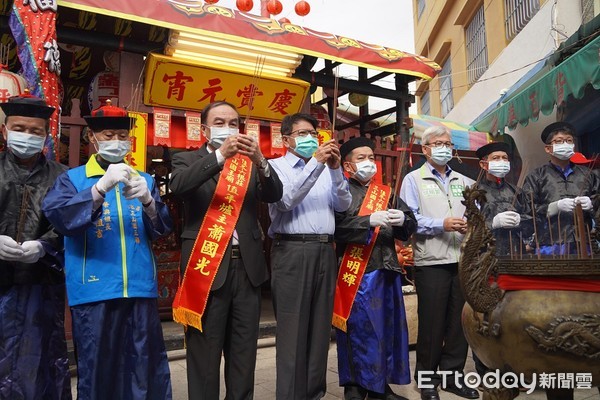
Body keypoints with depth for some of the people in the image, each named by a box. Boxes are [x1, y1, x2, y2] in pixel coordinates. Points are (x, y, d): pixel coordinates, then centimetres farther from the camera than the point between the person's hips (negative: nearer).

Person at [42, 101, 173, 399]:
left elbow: (163, 229, 4)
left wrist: (148, 201, -16)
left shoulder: (143, 180, 14)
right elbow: (56, 215, -12)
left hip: (141, 289, 2)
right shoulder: (73, 179, 7)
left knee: (146, 369, 7)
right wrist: (101, 187, -24)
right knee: (97, 369, 8)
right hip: (94, 291, -2)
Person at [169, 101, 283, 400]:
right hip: (207, 265, -3)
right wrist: (221, 155, -24)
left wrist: (260, 160, -18)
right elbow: (178, 186, -17)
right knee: (205, 351, 7)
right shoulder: (187, 160, 4)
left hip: (246, 265, 3)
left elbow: (275, 195, -1)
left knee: (244, 350, 13)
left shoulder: (250, 162, 12)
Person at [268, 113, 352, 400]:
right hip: (292, 252, -5)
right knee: (292, 330, -1)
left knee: (320, 328, 11)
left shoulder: (326, 169, 17)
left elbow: (343, 205, 7)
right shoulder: (276, 166, 4)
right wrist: (316, 163, -15)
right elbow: (284, 201, -13)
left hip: (325, 251, 5)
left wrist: (335, 169, -6)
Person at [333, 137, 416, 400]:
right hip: (355, 272, -5)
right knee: (358, 330, 0)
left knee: (387, 328, 11)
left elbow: (409, 228, 10)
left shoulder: (387, 193, 17)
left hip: (386, 270, 6)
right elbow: (337, 225, -16)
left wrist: (402, 220, -11)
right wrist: (370, 220, -22)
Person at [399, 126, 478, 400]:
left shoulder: (463, 181, 19)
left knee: (459, 320, 10)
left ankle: (453, 374, 25)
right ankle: (427, 378, 19)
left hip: (463, 260, 5)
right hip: (431, 262, -5)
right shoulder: (414, 180, 2)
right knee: (431, 322, 3)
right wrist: (442, 224, -16)